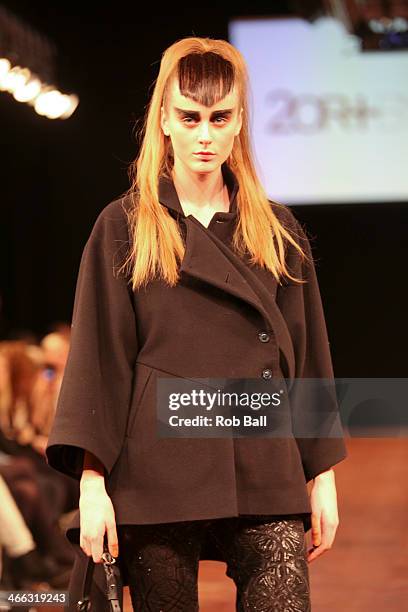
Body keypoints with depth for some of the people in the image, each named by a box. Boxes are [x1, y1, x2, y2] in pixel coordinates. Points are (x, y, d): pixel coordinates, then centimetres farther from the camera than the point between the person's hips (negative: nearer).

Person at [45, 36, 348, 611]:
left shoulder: (276, 230, 11)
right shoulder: (124, 228, 4)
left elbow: (306, 355, 13)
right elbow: (99, 358, 0)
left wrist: (323, 476, 9)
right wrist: (92, 482, -9)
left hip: (265, 472, 2)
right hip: (160, 472, -2)